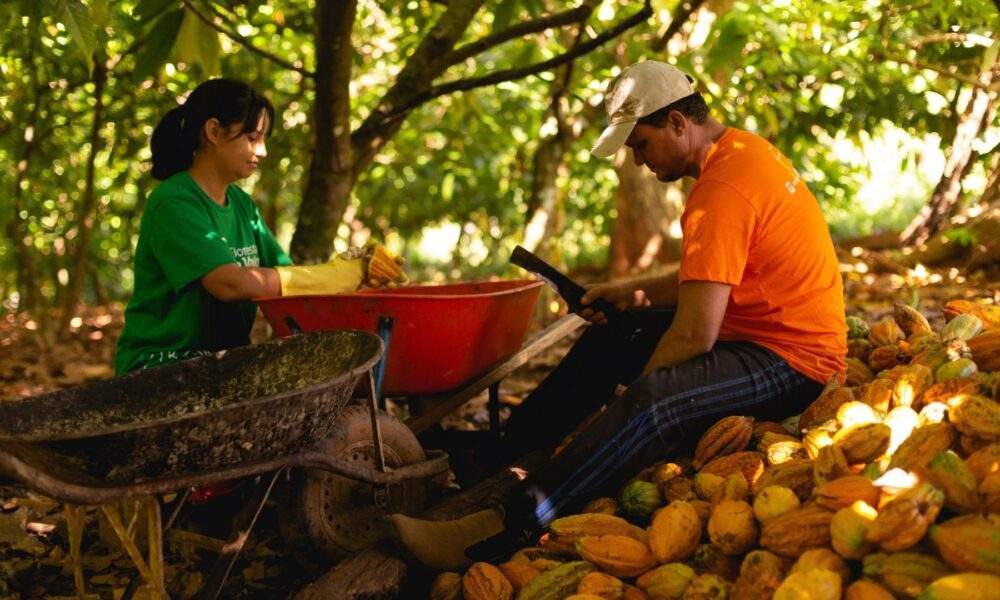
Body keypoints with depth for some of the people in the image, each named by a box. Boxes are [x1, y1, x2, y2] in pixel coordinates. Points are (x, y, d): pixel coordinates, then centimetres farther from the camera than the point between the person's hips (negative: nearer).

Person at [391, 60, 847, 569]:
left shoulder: (723, 191, -24)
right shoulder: (741, 148, 9)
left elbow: (694, 336, -26)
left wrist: (625, 401, -14)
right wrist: (632, 293, 9)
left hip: (792, 361, -11)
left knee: (649, 401, -35)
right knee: (612, 336, 16)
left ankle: (501, 532, -40)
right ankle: (503, 455, 15)